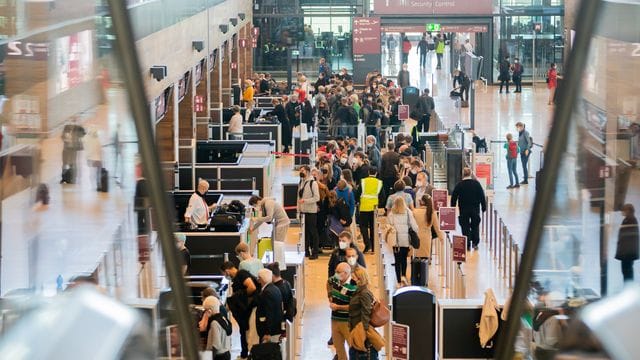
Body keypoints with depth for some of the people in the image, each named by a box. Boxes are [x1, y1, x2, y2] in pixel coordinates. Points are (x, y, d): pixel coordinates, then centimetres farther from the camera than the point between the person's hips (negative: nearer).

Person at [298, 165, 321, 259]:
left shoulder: (313, 183, -11)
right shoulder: (301, 182, 11)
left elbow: (317, 198, -16)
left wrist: (305, 201, -21)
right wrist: (298, 209, 11)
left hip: (311, 211, -6)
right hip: (303, 211, 6)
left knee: (313, 231, -2)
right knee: (305, 231, 10)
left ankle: (315, 252, 2)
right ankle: (306, 250, 17)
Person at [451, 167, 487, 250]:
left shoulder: (459, 185, -7)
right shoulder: (476, 183, -4)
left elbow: (454, 197, -3)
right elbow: (482, 196, -1)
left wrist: (453, 208, 7)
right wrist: (483, 207, 8)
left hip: (463, 209, -1)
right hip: (475, 209, 1)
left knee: (465, 227, 5)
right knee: (475, 226, 14)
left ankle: (467, 245, 2)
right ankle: (475, 243, 11)